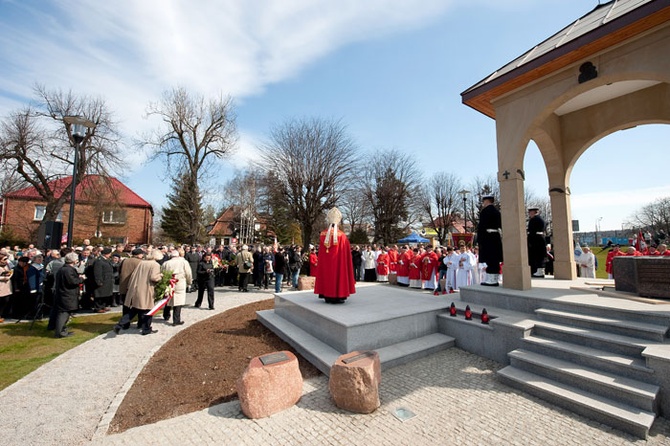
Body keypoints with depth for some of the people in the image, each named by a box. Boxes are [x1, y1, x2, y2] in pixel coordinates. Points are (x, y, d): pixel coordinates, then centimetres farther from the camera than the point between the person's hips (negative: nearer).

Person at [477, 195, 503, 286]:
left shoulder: (485, 211, -9)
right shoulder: (497, 212, 16)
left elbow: (481, 227, -14)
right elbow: (500, 226, 18)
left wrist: (479, 240, -12)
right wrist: (499, 238, 20)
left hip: (488, 238, -8)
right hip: (497, 238, 9)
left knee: (490, 260, -6)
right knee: (495, 261, 10)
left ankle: (491, 280, -4)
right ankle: (495, 280, 16)